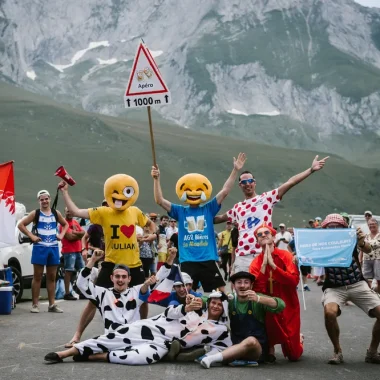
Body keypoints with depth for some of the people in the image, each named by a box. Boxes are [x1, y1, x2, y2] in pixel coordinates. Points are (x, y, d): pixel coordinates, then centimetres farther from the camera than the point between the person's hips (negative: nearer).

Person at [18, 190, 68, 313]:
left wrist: (61, 234, 6)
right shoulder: (35, 213, -1)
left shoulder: (56, 213, 9)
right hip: (40, 247, -4)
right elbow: (21, 225, -4)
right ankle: (35, 304, 3)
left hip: (53, 247, 4)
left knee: (52, 277, 7)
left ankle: (52, 305, 12)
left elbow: (65, 224, 23)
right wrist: (31, 236, -12)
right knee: (37, 277, 0)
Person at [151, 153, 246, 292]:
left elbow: (225, 191, 1)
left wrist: (235, 170, -4)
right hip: (188, 262, 0)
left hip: (208, 260, 1)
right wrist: (156, 179, -12)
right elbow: (159, 201, -2)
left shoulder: (209, 209, 7)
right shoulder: (180, 211, 7)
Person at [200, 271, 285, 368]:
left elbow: (280, 305, -18)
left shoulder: (257, 300, -3)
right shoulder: (230, 301, 5)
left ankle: (213, 358, -38)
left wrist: (258, 299, -32)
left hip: (258, 349, -2)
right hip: (235, 347, 3)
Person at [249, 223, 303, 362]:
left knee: (294, 356, -4)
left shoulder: (286, 255, -7)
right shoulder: (256, 262, -2)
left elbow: (294, 281, -21)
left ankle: (298, 338, 37)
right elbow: (256, 289, -14)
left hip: (288, 307, -1)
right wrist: (264, 264, -18)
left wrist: (272, 264, -22)